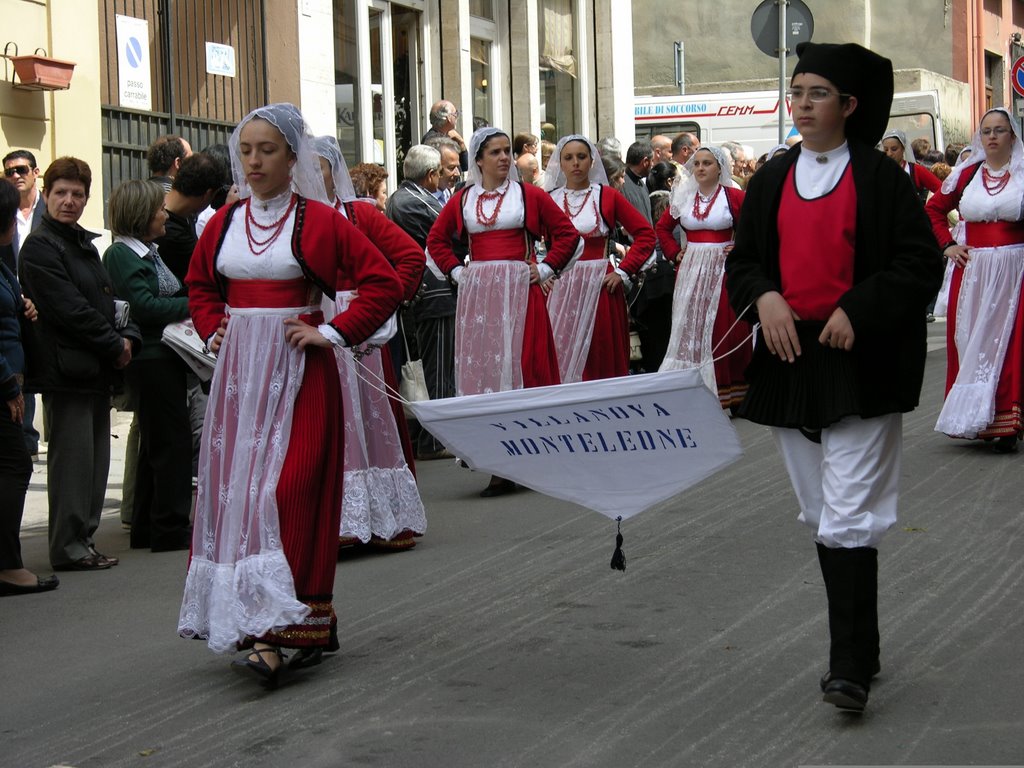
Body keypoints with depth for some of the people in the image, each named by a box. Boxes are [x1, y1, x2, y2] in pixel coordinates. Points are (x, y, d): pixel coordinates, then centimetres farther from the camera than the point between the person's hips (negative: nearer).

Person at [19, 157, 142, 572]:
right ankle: (68, 547, 1)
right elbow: (69, 309, -16)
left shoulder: (84, 243, 18)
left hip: (98, 370, 9)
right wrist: (115, 346, -11)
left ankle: (82, 539, 17)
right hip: (66, 369, -9)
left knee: (95, 458, 10)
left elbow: (107, 300, 19)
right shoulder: (39, 247, -9)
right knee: (72, 458, -5)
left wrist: (127, 337, 1)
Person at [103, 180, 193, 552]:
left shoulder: (149, 251, 16)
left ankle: (147, 528, 21)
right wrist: (193, 304, -12)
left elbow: (170, 295, 22)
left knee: (156, 442, 14)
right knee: (173, 440, -7)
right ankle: (170, 528, -1)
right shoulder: (121, 255, -12)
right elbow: (145, 306, -18)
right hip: (150, 358, -10)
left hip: (163, 357, 10)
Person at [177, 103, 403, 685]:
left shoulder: (318, 221, -5)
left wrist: (334, 333, -10)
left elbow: (385, 283, -5)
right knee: (235, 490, 3)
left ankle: (281, 632, -13)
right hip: (238, 371, 5)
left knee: (287, 492, -11)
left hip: (298, 372, -5)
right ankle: (252, 622, 11)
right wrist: (212, 331, 10)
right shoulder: (224, 223, 10)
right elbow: (200, 285, 27)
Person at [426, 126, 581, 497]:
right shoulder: (463, 200, 9)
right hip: (477, 294, 2)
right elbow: (436, 239, 20)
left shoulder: (529, 195, 3)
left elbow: (567, 233, 6)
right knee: (482, 366, 0)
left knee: (520, 365, -4)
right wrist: (456, 271, 8)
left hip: (519, 290, -2)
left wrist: (545, 269, -1)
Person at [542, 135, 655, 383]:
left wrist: (623, 272, -5)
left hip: (598, 287, -1)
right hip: (558, 289, 1)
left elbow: (646, 234, 2)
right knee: (559, 359, 0)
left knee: (599, 359, 0)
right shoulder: (549, 199, 7)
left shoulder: (607, 197, 4)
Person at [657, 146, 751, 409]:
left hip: (723, 270, -4)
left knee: (723, 329, -2)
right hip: (690, 270, 4)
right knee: (690, 329, 4)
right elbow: (662, 227, 19)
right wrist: (675, 253, 8)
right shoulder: (683, 197, 8)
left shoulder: (734, 197, -4)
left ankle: (729, 394, 5)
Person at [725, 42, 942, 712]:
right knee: (821, 515, 11)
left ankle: (850, 666, -9)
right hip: (789, 359, 5)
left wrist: (857, 311, -16)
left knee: (847, 518, -12)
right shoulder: (771, 180, 11)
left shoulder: (881, 177, -2)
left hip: (860, 363, -5)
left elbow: (922, 263, -5)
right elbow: (742, 261, 14)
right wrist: (765, 298, -8)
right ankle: (862, 647, 22)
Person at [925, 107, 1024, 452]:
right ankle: (974, 420, 12)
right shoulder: (967, 174, 9)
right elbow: (934, 209, 19)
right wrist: (948, 245, 8)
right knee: (970, 340, 4)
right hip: (972, 271, 3)